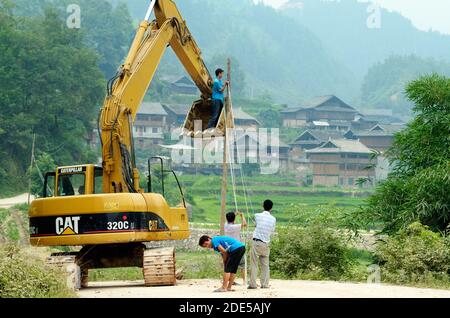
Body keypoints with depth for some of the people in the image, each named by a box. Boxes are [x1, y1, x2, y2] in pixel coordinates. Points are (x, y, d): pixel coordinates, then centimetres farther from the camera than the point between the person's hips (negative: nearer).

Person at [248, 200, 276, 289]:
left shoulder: (257, 216, -4)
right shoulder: (273, 219, 2)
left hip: (257, 242, -3)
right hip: (266, 243, 3)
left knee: (254, 264, 0)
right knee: (265, 265, 9)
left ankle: (253, 284, -4)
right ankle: (265, 284, 4)